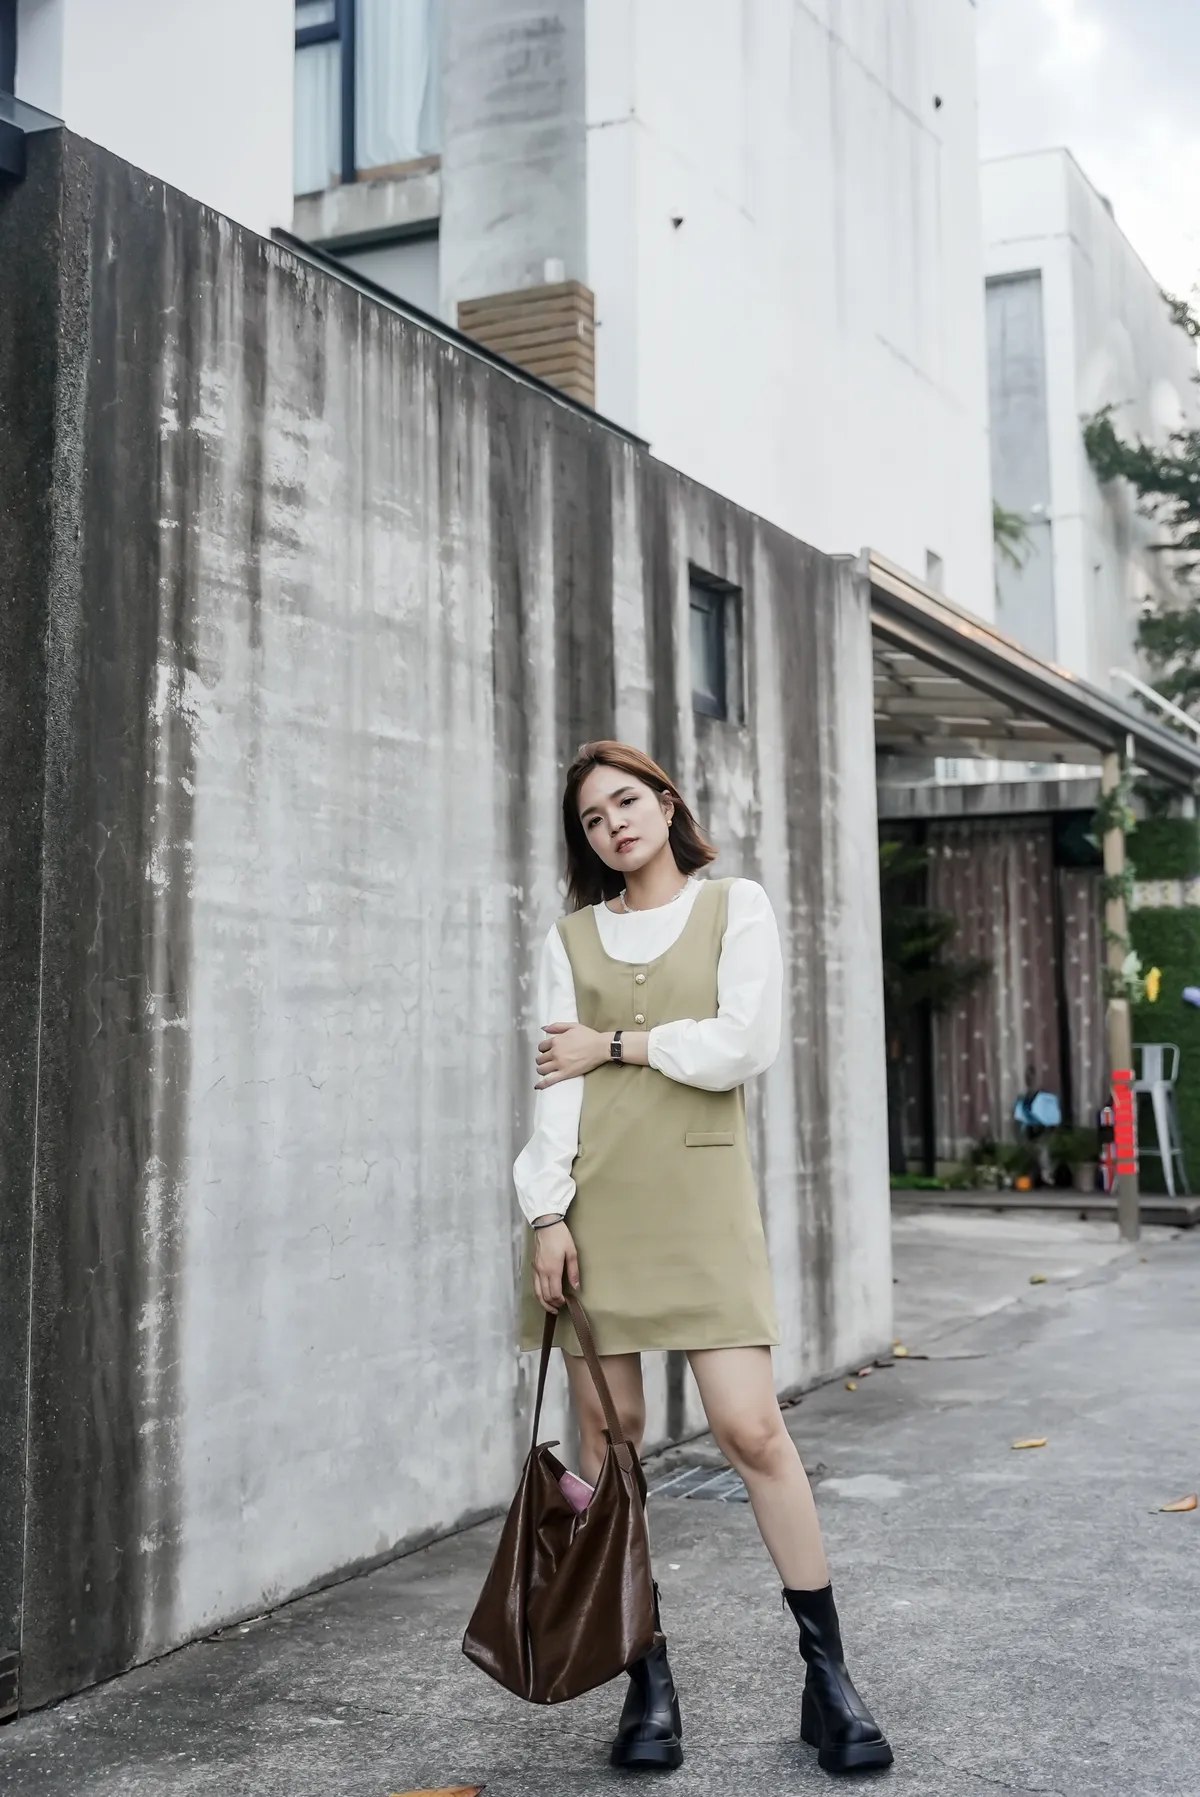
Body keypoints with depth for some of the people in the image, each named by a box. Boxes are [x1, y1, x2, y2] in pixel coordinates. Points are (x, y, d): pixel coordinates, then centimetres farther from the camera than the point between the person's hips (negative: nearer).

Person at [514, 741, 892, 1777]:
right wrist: (548, 1214, -4)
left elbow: (745, 1047, -7)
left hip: (700, 1194, -2)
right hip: (597, 1201, 3)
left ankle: (828, 1675, 4)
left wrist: (615, 1044, -2)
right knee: (610, 1437, 1)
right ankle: (650, 1683, 12)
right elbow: (556, 1088, 6)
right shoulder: (572, 939, 13)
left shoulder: (735, 908, 7)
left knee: (751, 1426, -9)